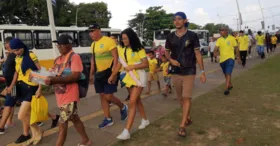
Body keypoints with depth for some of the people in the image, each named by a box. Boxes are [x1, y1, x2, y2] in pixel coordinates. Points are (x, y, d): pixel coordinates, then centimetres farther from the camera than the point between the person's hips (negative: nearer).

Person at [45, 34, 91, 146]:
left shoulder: (74, 57, -13)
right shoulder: (58, 59, 12)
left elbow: (76, 76, -23)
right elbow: (54, 74, 17)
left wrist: (55, 80, -30)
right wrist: (50, 79, -6)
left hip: (69, 96, -8)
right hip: (61, 95, 9)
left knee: (62, 124, -3)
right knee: (74, 119, 20)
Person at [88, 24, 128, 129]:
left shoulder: (108, 41, -12)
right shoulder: (93, 44, 11)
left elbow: (115, 57, -16)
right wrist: (91, 74, 17)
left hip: (109, 72, -7)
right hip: (99, 74, 8)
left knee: (108, 96, -9)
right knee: (102, 96, 8)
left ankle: (123, 107, 21)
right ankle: (108, 119, 19)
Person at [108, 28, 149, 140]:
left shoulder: (139, 49, -12)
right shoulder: (122, 50, 5)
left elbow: (146, 64, -14)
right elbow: (119, 63, 8)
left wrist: (132, 66, -23)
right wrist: (112, 75, 3)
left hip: (139, 77, -6)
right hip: (129, 77, 6)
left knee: (132, 103, -11)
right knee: (136, 100, 17)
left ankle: (126, 131, -11)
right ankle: (145, 120, 38)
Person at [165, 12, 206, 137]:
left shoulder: (192, 36, -6)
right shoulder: (170, 37, 2)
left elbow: (198, 54, -3)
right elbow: (167, 52, 13)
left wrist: (202, 72, -6)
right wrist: (171, 60, -10)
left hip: (189, 72, -3)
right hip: (175, 72, 4)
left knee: (187, 97, -10)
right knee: (181, 98, 14)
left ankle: (182, 126, -5)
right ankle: (188, 117, 35)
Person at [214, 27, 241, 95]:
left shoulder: (232, 38, -3)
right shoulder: (219, 40, 4)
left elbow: (236, 48, 4)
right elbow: (216, 48, -8)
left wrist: (238, 57, 8)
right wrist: (215, 52, -31)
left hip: (230, 58, -4)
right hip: (222, 59, 4)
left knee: (228, 73, -16)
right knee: (226, 74, 17)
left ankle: (226, 89, -18)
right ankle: (230, 85, 39)